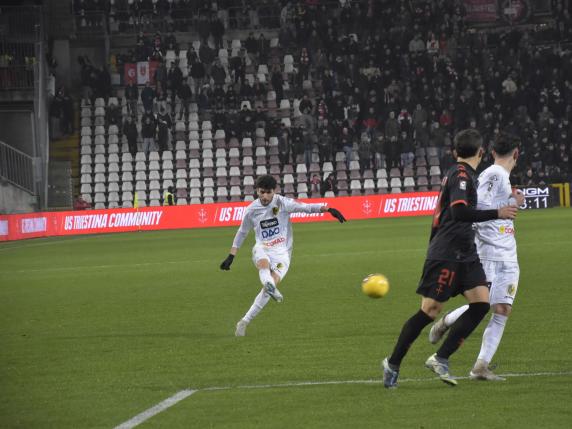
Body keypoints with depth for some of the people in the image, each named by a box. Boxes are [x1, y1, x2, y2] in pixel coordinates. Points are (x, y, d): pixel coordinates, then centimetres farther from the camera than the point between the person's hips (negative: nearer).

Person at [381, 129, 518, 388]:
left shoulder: (455, 173, 17)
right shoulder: (461, 175, -13)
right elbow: (459, 212, -26)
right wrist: (497, 214, -25)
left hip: (465, 254, 9)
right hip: (446, 255, -9)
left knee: (481, 303, -4)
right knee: (430, 311, -5)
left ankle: (441, 358, -3)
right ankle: (393, 363, 6)